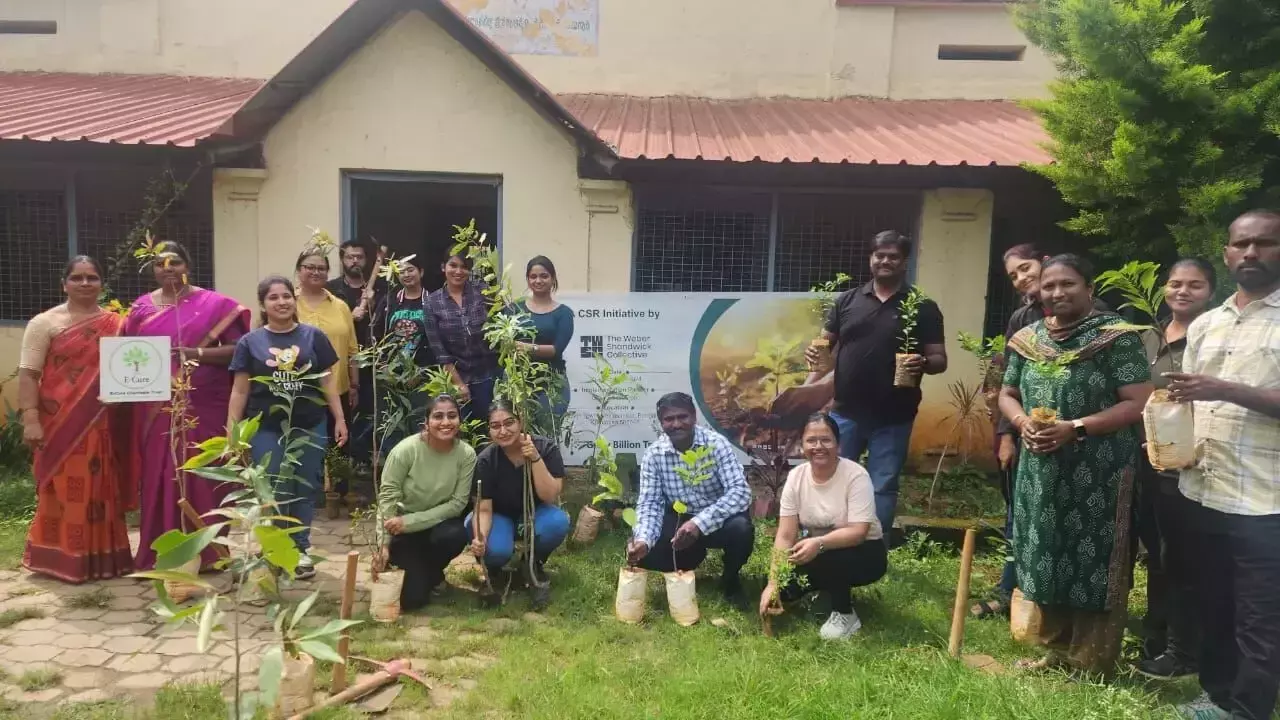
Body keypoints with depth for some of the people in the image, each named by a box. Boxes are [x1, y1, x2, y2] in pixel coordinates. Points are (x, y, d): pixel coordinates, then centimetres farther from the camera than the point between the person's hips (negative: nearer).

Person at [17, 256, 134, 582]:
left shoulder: (116, 325, 9)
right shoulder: (45, 322, 0)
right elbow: (28, 374, -5)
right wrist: (30, 420, -14)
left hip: (103, 425, 3)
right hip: (60, 424, -3)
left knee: (102, 489, 9)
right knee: (65, 489, 1)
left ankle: (104, 556, 20)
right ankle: (63, 558, 11)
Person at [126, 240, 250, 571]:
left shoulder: (215, 304, -1)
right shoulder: (141, 308, 11)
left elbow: (239, 349, -6)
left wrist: (195, 353, -17)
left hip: (204, 407, -3)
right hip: (157, 409, 3)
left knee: (203, 476, 1)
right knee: (159, 477, 6)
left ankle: (206, 551, 13)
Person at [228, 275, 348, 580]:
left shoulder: (313, 336, 3)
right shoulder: (250, 342, 2)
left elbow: (328, 382, 6)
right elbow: (240, 390, 4)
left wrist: (339, 419, 3)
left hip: (309, 427, 1)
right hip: (266, 429, 0)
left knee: (305, 489, 8)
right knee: (272, 492, 2)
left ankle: (300, 549, 21)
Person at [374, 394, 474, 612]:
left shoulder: (467, 454, -17)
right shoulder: (405, 450, -23)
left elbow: (458, 503, -17)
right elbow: (387, 497, -17)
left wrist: (410, 521, -24)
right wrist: (383, 545, -21)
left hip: (438, 523, 2)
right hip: (402, 527, -2)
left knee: (454, 535, -34)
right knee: (411, 598, -15)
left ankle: (430, 573, 2)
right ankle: (415, 572, 23)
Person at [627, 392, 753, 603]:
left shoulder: (716, 444, -19)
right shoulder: (653, 454, -11)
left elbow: (740, 491, -29)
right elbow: (649, 503, -12)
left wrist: (700, 523, -41)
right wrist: (642, 540, -34)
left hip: (718, 519, -2)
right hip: (680, 520, 3)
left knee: (740, 528, -35)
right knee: (643, 553, -21)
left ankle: (730, 578, -1)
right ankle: (693, 556, 13)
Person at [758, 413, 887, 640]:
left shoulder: (856, 476, -22)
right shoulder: (796, 476, -11)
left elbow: (858, 532, -29)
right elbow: (785, 535, -13)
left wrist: (819, 543, -45)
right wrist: (773, 583, -22)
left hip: (863, 553, -5)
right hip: (817, 553, 5)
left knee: (823, 559, -34)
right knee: (785, 588, -14)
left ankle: (845, 614, -8)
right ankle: (833, 590, 15)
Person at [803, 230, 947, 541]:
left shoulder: (923, 308, 0)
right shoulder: (847, 300, 6)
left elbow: (940, 360, -1)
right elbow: (825, 344, 12)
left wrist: (924, 362, -23)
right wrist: (817, 355, -11)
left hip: (892, 418, -1)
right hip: (845, 412, 2)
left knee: (882, 489, 8)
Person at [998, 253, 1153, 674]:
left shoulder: (1116, 337, -9)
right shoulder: (1028, 338, 9)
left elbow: (1138, 403, -13)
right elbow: (1007, 394, 15)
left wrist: (1076, 427, -20)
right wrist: (1023, 422, -6)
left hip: (1097, 474, -5)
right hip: (1041, 470, 6)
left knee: (1092, 564, 1)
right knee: (1047, 559, 14)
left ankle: (1090, 665, 15)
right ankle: (1055, 651, 30)